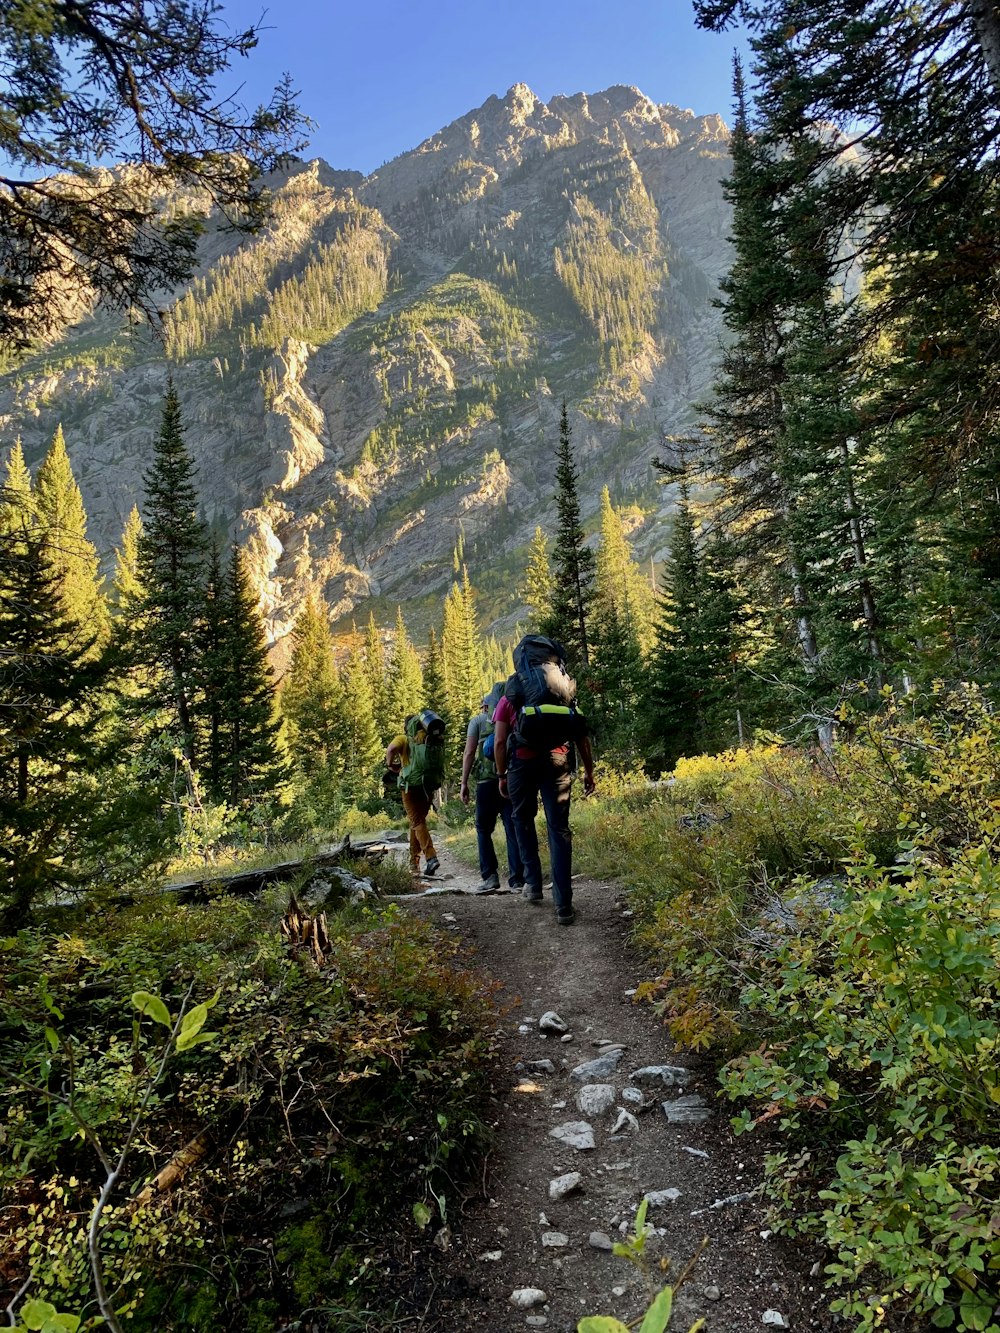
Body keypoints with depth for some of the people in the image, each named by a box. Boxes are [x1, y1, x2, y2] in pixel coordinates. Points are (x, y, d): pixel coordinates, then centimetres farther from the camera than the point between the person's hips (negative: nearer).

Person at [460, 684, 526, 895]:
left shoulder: (478, 721, 7)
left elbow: (469, 753, 0)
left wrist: (464, 783, 2)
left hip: (487, 781, -2)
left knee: (484, 830, 8)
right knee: (513, 830, 4)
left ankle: (490, 876, -1)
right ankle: (517, 878, 0)